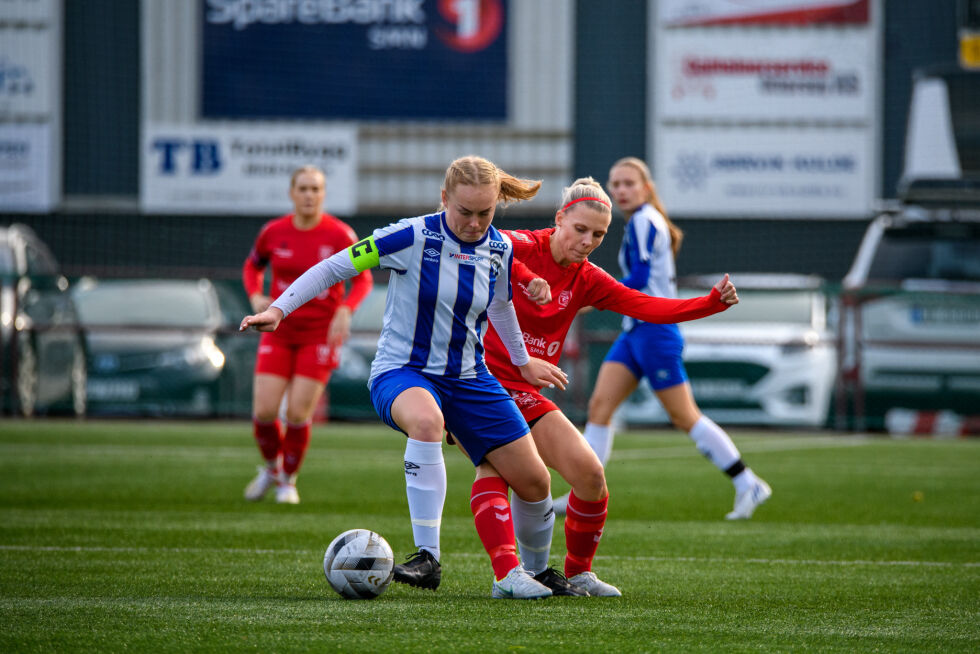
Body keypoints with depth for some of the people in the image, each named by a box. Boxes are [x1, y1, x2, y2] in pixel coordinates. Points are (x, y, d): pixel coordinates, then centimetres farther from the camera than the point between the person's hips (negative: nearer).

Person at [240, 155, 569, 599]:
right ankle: (427, 557, -39)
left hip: (469, 378, 5)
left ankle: (533, 570, 29)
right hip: (402, 372, -5)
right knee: (426, 420, -42)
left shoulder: (500, 250, -1)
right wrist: (279, 309, -18)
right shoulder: (413, 237, -17)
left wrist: (523, 362, 32)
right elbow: (335, 267, -11)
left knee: (533, 481, 1)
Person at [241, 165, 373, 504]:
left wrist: (345, 310, -20)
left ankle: (288, 480, 15)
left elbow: (363, 278, -2)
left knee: (298, 413, -9)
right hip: (280, 333, 2)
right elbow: (252, 266, 16)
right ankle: (271, 467, 23)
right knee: (264, 411, -8)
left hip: (321, 334, -2)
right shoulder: (274, 232, -2)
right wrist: (255, 297, -5)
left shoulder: (339, 235, -10)